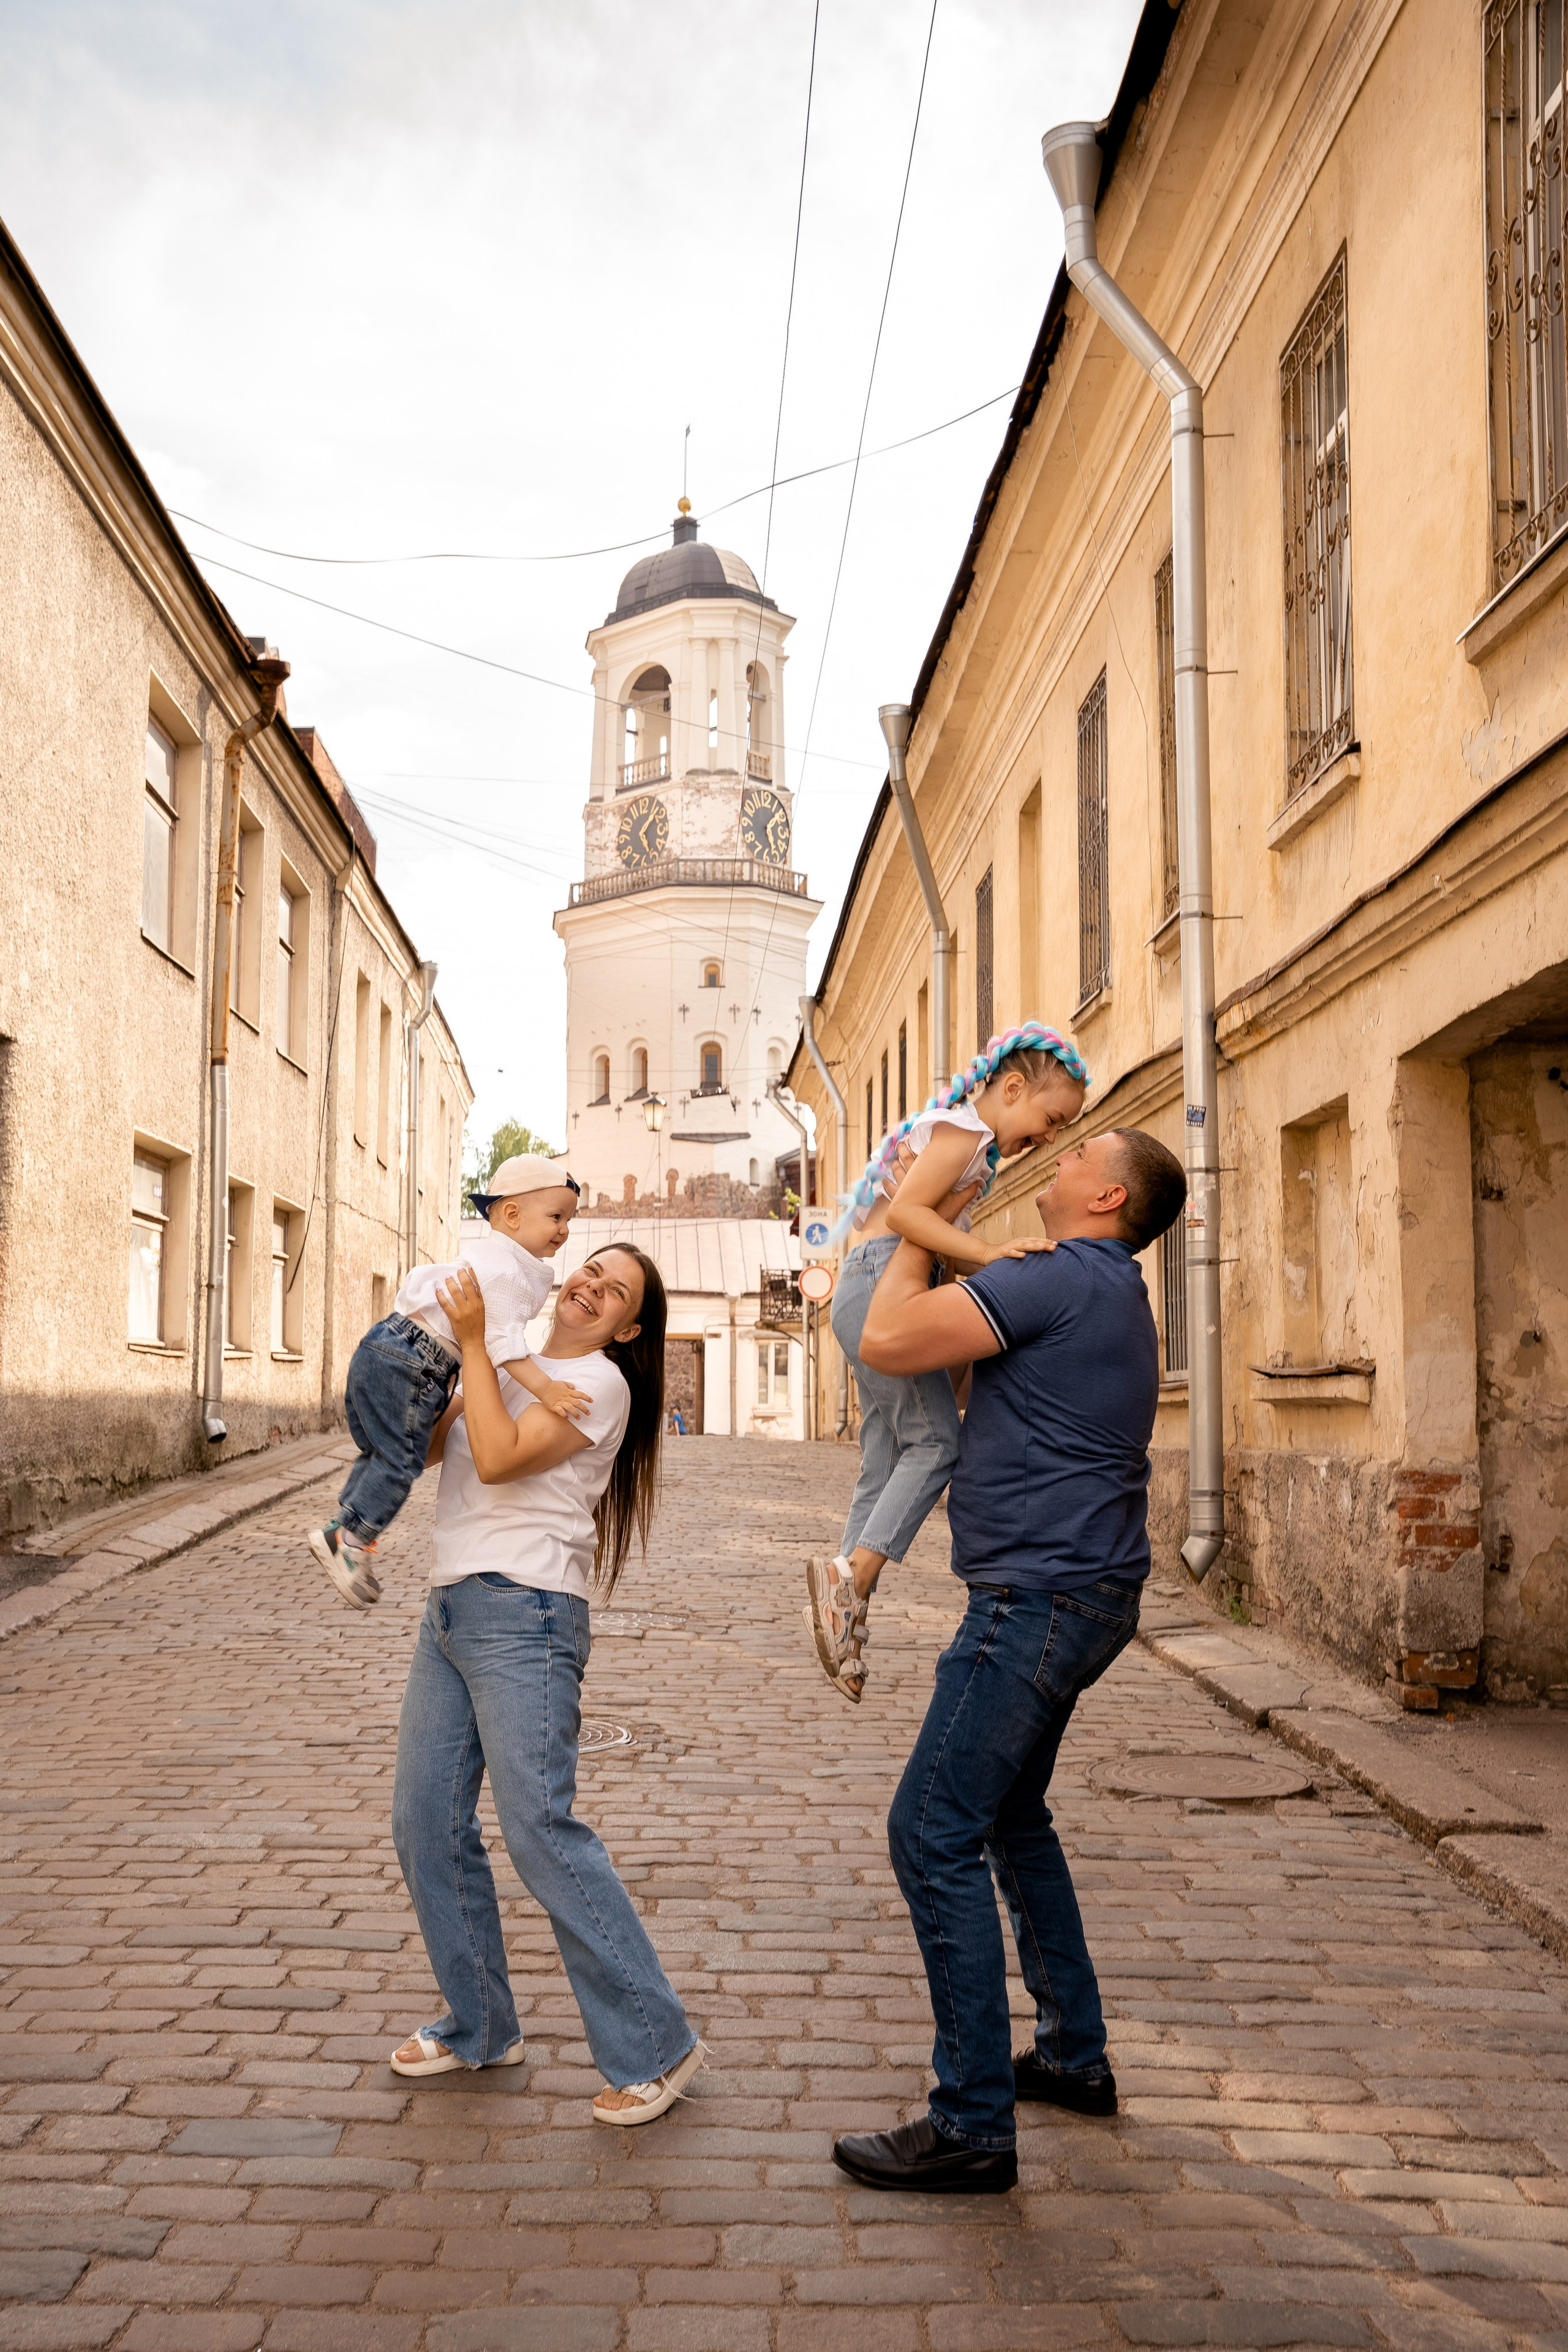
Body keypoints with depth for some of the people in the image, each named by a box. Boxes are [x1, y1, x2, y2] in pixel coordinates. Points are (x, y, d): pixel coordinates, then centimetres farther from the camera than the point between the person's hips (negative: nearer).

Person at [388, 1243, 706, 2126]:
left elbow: (497, 1459, -15)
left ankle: (657, 2046, -4)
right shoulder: (509, 1369, 20)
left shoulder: (599, 1381, -3)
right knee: (427, 1825, 8)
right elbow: (427, 1448, 12)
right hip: (452, 1610, 8)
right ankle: (482, 2028, 23)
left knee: (542, 1831, -13)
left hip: (523, 1614, -8)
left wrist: (474, 1341, -12)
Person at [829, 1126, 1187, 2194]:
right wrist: (934, 1226, 27)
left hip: (1041, 1596, -11)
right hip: (1082, 1595, 11)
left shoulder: (1059, 1276, -16)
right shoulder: (1113, 1294, 16)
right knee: (1010, 1815, 23)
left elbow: (888, 1340, -18)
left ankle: (973, 2125, -4)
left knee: (934, 1833, -8)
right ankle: (1075, 2055, 33)